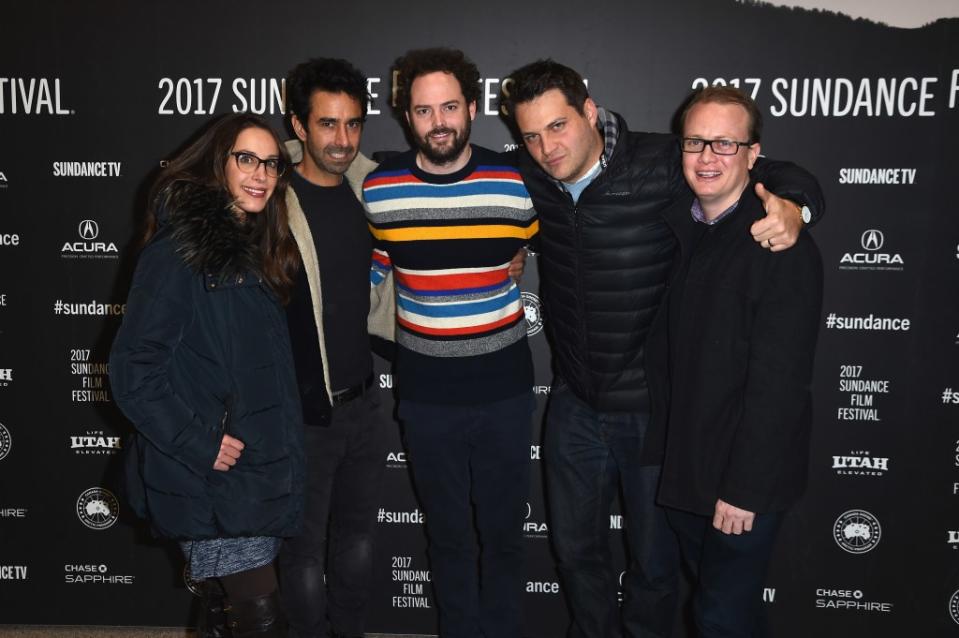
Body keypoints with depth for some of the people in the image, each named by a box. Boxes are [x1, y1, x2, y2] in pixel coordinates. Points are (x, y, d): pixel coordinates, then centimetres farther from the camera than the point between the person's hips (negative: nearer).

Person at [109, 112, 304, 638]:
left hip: (262, 467, 7)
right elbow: (132, 368, -17)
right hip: (205, 475, -7)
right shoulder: (179, 250, -14)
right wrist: (198, 446, -18)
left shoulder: (259, 250, 9)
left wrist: (279, 447, 8)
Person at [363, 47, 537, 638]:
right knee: (449, 534, 16)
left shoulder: (514, 183, -7)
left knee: (503, 532, 14)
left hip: (504, 390, 0)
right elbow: (371, 279, 8)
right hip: (425, 395, 1)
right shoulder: (379, 189, -5)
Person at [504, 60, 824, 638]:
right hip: (576, 403, 5)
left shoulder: (662, 166, -20)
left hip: (655, 407, -4)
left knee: (655, 558, 17)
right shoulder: (532, 177, -5)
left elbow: (783, 175, -12)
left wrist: (791, 209, -32)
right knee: (576, 546, 23)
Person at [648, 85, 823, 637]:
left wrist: (746, 487, -18)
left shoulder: (786, 247, -18)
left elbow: (779, 382, -20)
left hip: (746, 473, -6)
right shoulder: (673, 225, 2)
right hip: (680, 464, 6)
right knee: (708, 590, 22)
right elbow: (661, 348, 6)